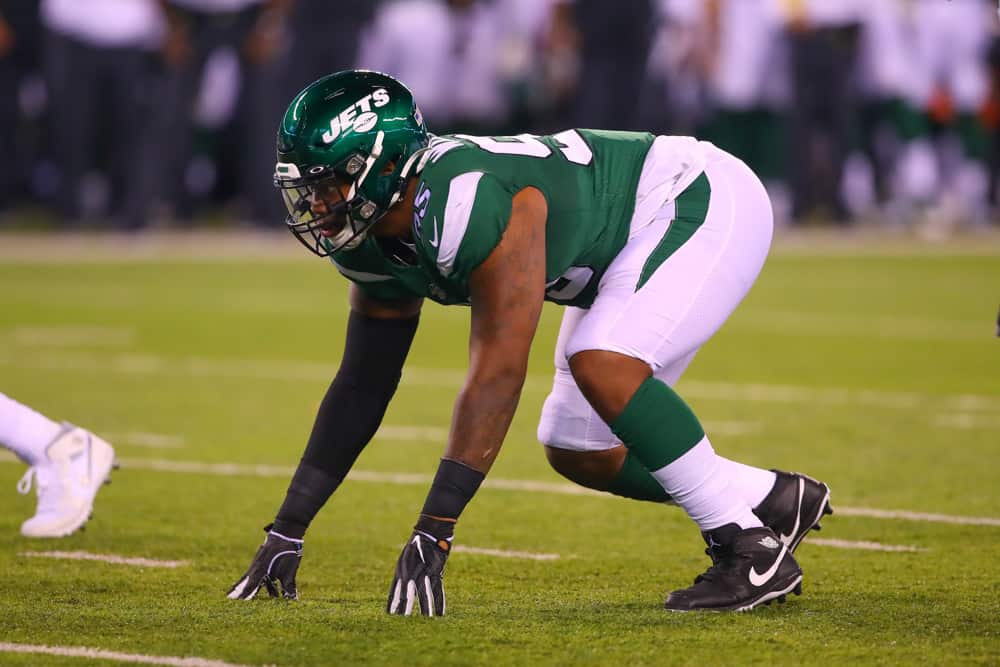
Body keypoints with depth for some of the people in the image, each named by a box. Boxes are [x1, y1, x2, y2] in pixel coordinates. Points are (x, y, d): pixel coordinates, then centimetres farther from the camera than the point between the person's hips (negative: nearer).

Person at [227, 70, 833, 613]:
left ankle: (750, 550, -20)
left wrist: (433, 534, -38)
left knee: (602, 365, -31)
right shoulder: (375, 243, -8)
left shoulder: (471, 205, -36)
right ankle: (777, 499, 20)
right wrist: (287, 530, 1)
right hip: (625, 254, 10)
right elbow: (362, 386, 3)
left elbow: (498, 374, -37)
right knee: (578, 451, 5)